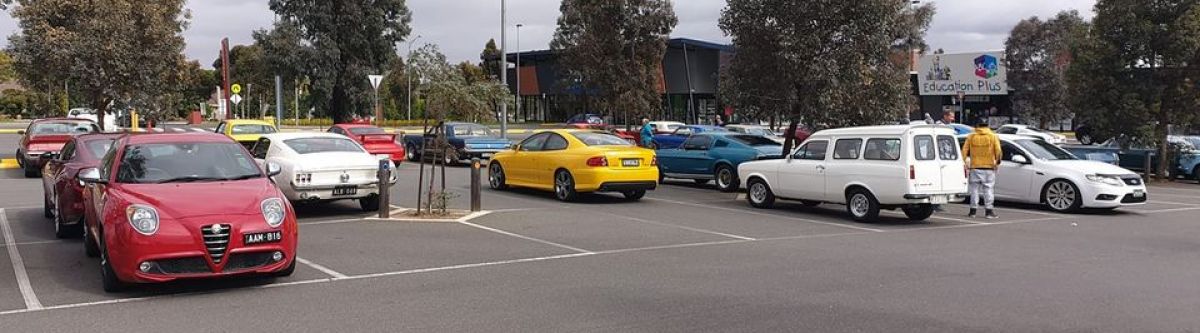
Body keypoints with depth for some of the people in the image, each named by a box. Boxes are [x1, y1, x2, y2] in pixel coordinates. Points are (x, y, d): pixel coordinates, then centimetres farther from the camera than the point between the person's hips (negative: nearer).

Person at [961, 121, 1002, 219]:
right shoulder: (993, 137, 0)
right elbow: (998, 152, -4)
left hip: (975, 167, 1)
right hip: (989, 167, -1)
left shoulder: (971, 137, 3)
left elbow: (964, 150, 0)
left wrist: (966, 161, 10)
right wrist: (997, 162, 10)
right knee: (988, 189, 4)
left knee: (974, 189, 7)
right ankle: (989, 210, 3)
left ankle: (973, 210, 7)